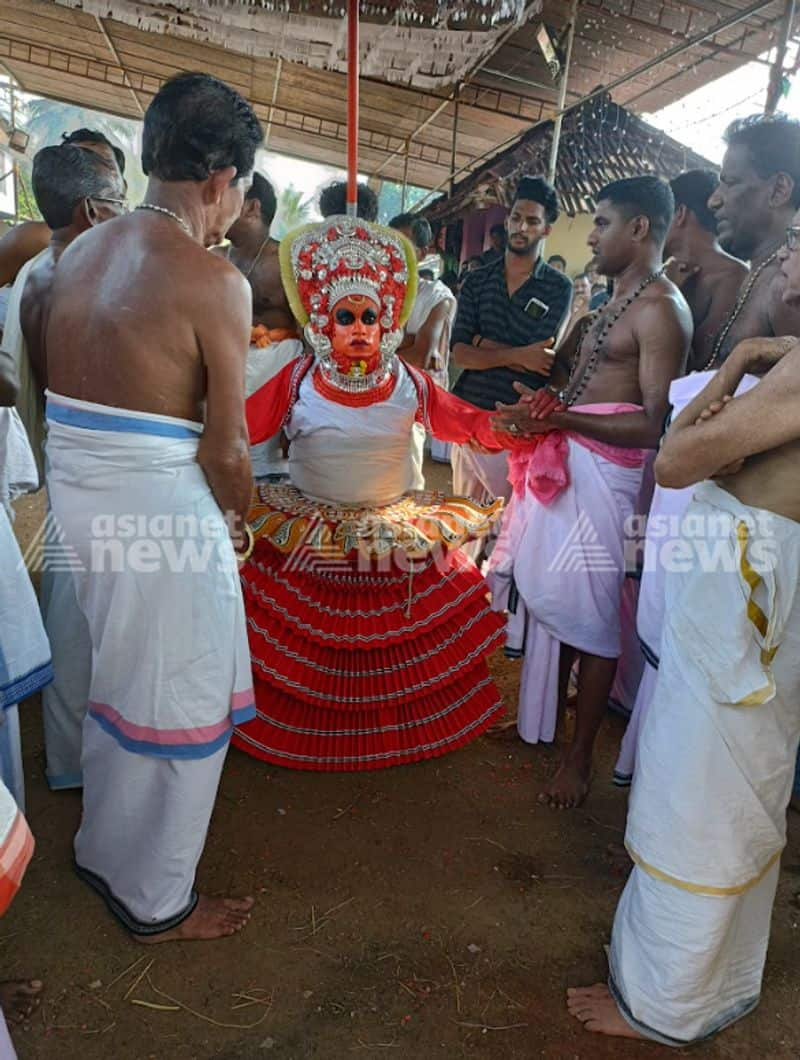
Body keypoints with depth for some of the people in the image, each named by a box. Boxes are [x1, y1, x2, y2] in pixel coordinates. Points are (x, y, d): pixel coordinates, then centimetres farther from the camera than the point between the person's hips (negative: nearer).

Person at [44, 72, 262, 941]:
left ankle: (102, 848, 48)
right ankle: (156, 903, 32)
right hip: (158, 508, -8)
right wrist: (240, 517, 5)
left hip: (72, 492, 8)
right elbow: (224, 448, -13)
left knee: (114, 676, 26)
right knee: (177, 704, 11)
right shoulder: (214, 282, -14)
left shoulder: (79, 253, 9)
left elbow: (67, 385, 10)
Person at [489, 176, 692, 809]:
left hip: (603, 473, -9)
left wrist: (558, 417, -20)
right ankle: (541, 721, 31)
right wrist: (544, 404, 3)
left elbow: (653, 425, -18)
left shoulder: (660, 308, -10)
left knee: (591, 617, -1)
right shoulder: (616, 301, 19)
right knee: (551, 600, 14)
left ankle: (581, 758, 15)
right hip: (564, 465, 9)